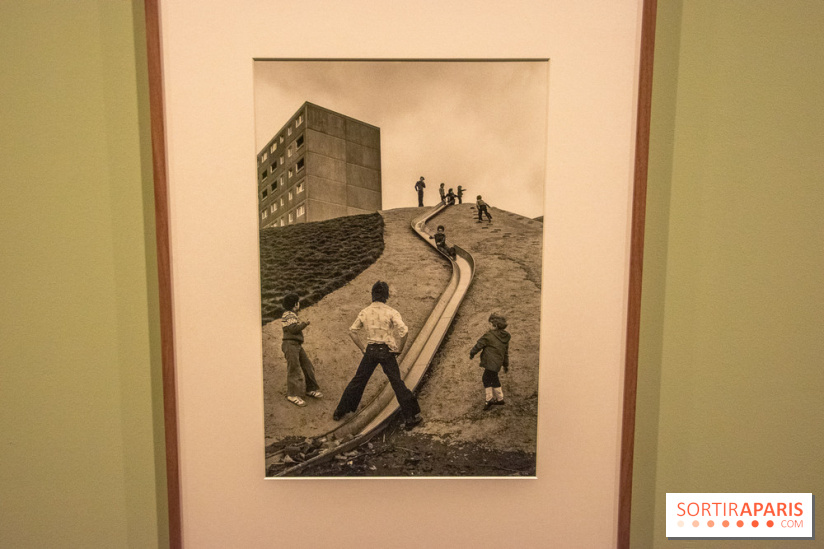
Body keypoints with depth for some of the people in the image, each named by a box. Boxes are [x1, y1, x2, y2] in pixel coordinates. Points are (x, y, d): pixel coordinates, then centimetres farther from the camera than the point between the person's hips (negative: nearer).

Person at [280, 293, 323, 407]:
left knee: (308, 367, 10)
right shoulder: (288, 314, -10)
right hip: (290, 344, -10)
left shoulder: (293, 315, 21)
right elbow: (293, 329, -21)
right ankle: (292, 394, -8)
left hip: (297, 345, 10)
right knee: (294, 369, -10)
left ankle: (311, 389, 19)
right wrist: (305, 324, -9)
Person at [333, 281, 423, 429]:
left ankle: (340, 412, 25)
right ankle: (411, 417, 6)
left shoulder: (364, 312, 2)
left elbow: (352, 331, 8)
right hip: (386, 351, -3)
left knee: (358, 381, 16)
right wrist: (399, 349, -5)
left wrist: (363, 348, 13)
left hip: (370, 351, 3)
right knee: (397, 384, 3)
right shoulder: (391, 312, -10)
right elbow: (404, 331, -20)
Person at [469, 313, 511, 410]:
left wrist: (472, 353, 11)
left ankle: (489, 399, -5)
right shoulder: (505, 337, 9)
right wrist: (506, 364, 26)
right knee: (494, 379, 20)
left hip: (490, 362, -8)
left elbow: (479, 345, -5)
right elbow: (506, 352, 18)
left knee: (486, 379, -2)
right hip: (498, 362, 8)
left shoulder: (489, 335, -14)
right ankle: (499, 399, 29)